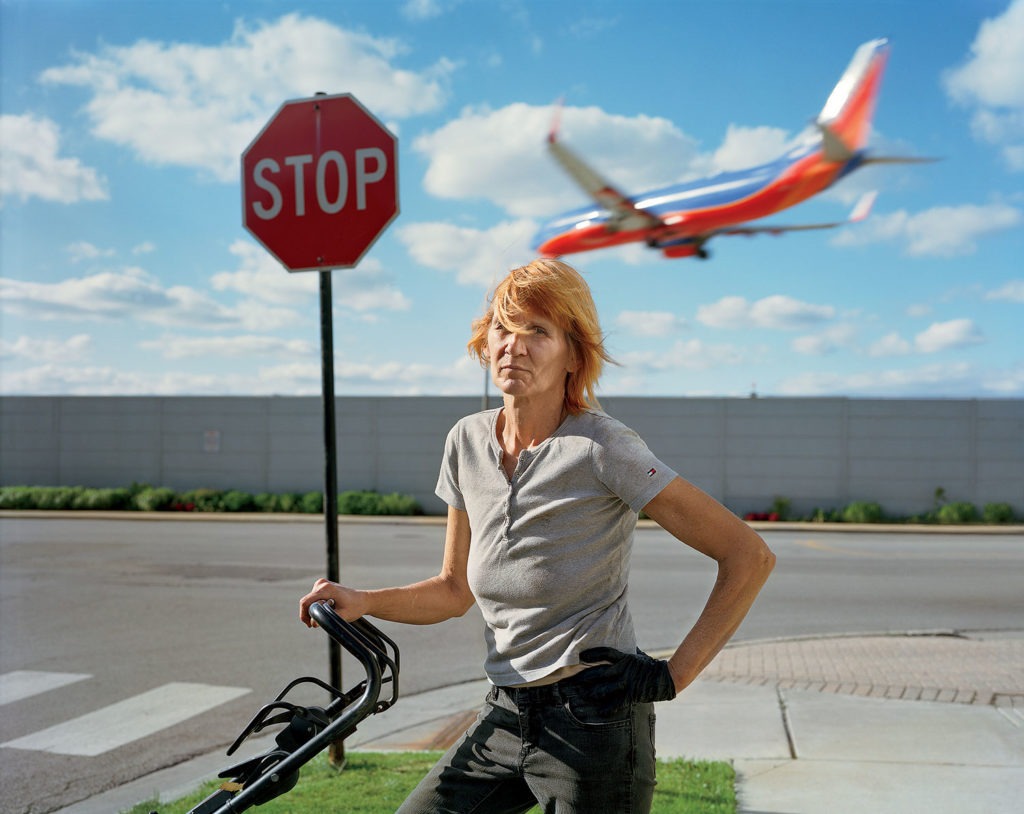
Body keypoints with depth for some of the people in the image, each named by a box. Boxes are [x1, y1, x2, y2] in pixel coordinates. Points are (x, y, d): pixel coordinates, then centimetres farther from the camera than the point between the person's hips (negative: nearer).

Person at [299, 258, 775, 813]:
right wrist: (360, 602, -3)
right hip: (505, 718, 6)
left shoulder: (601, 448, -16)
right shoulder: (467, 441, 3)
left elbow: (750, 557, -14)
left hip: (593, 724, -6)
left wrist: (674, 675, -14)